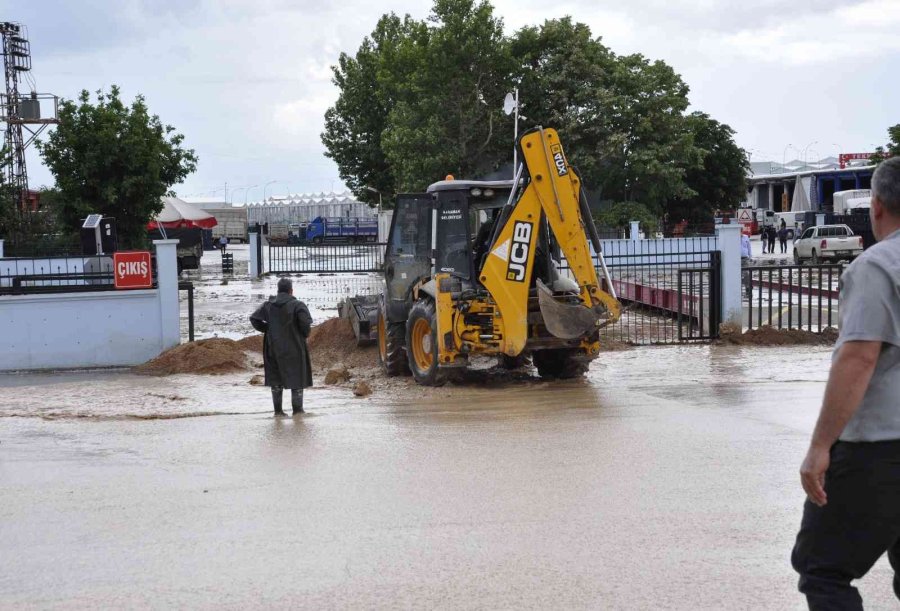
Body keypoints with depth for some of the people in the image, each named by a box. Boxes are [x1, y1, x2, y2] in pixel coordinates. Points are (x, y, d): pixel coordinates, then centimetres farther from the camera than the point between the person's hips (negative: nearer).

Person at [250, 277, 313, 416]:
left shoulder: (268, 305, 3)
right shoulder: (297, 305, -12)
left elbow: (254, 318, -3)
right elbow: (305, 322, -23)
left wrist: (267, 329, 6)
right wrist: (305, 334, -4)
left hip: (273, 347, 4)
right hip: (293, 347, -4)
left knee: (276, 378, 14)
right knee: (297, 377, 7)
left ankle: (278, 409, 15)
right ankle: (297, 409, 8)